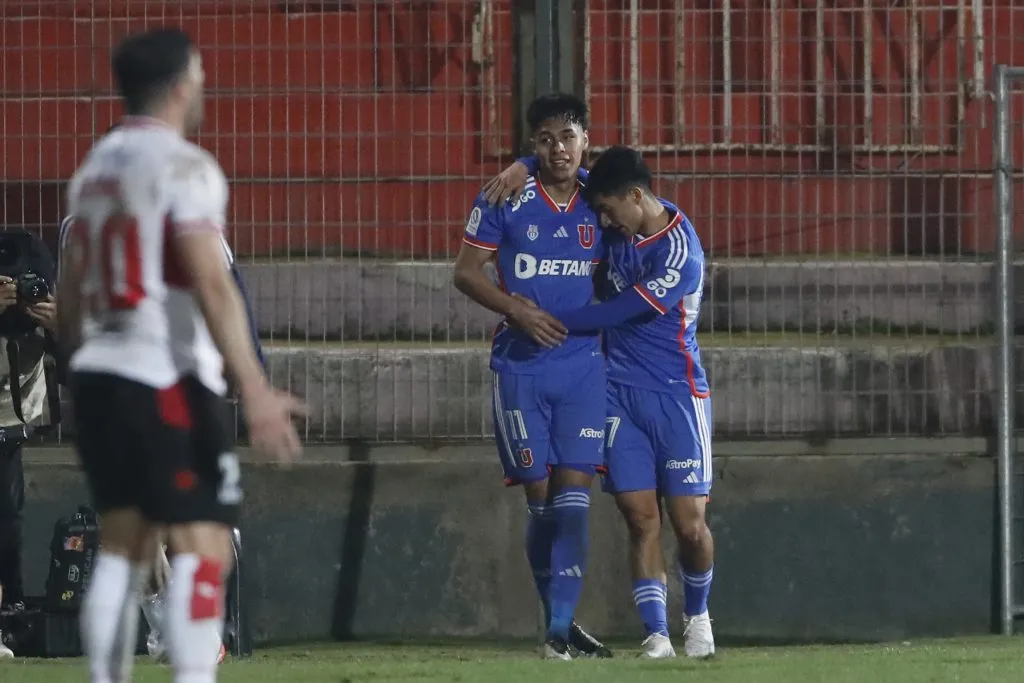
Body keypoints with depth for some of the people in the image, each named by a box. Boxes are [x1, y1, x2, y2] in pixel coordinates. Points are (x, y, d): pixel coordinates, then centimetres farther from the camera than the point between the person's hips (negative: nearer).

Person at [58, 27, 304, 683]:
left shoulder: (95, 168, 14)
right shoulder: (183, 166, -10)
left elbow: (72, 291, 19)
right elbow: (211, 285, -19)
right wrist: (256, 393, -23)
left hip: (99, 375, 8)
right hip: (167, 378, -8)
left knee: (124, 543, 12)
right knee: (204, 546, -9)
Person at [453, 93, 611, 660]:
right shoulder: (505, 200, -3)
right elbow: (466, 271, -2)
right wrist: (517, 309, -14)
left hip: (583, 364, 1)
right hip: (521, 365, -1)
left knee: (573, 495, -9)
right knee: (540, 496, 3)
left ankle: (560, 629, -12)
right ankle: (559, 621, 16)